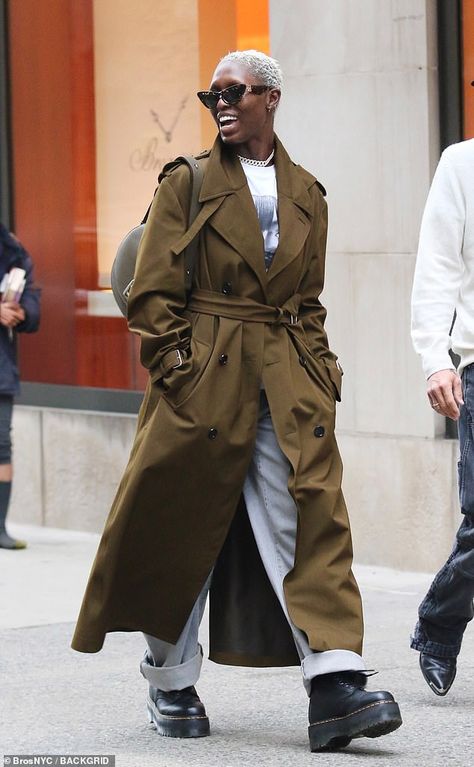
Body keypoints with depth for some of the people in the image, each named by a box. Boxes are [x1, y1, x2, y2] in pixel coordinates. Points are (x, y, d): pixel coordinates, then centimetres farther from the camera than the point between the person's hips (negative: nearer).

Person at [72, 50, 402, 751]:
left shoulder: (306, 195, 14)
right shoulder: (187, 184, 3)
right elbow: (151, 293, 0)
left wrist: (321, 371, 6)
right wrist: (175, 368, -9)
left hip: (287, 378, 3)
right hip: (203, 377, -2)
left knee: (312, 511, -11)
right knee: (182, 530, 4)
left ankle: (336, 687, -19)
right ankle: (170, 685, 22)